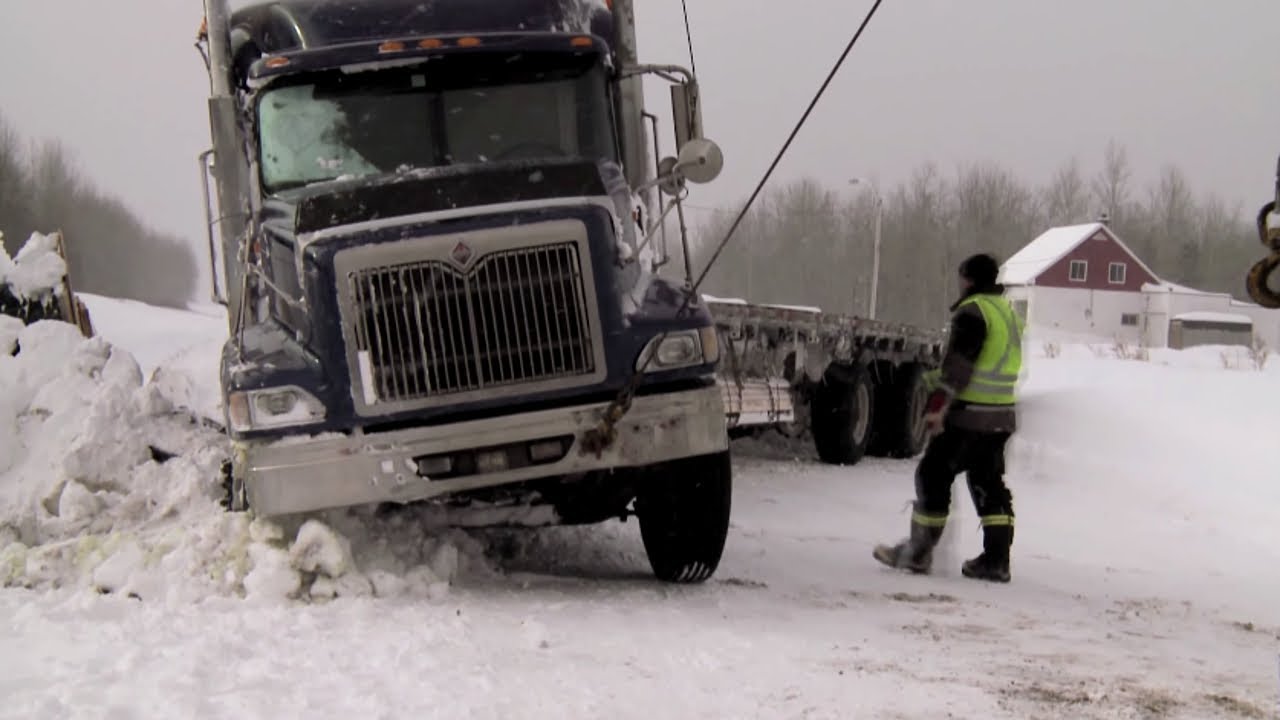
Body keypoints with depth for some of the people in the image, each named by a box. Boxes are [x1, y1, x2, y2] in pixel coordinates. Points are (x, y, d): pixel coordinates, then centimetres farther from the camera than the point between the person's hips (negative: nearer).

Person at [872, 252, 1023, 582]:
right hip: (1002, 416, 9)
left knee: (934, 476, 1)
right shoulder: (1008, 311, 16)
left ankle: (918, 552, 6)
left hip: (968, 415, -9)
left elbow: (958, 365, -20)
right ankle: (996, 560, 8)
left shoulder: (973, 311, -13)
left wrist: (938, 406, -22)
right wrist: (940, 379, 27)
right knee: (988, 482, 13)